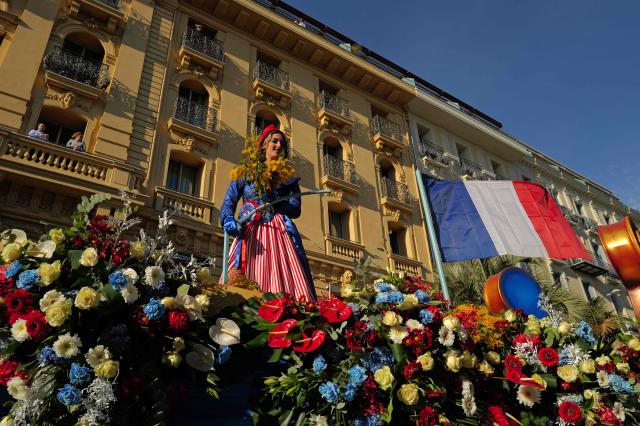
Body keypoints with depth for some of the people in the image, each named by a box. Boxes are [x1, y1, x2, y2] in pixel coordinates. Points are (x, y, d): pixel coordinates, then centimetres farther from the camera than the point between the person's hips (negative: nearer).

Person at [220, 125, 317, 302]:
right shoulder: (245, 173, 16)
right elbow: (229, 201, 5)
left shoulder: (287, 176, 19)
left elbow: (296, 209, 9)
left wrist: (272, 203, -7)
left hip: (280, 232, 1)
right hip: (250, 232, -1)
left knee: (286, 280, -14)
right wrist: (229, 221, -16)